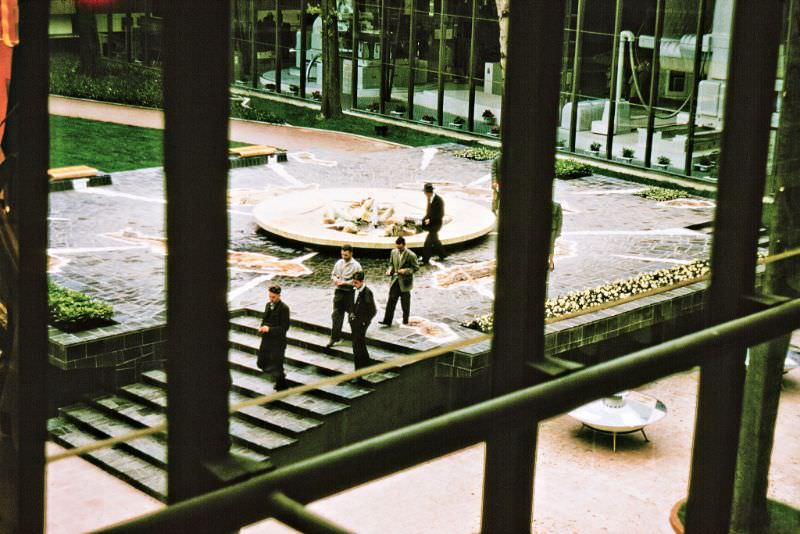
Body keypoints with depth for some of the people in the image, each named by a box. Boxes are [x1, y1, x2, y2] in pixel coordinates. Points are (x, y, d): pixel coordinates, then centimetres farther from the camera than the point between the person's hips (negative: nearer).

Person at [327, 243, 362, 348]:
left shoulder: (356, 266, -11)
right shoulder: (339, 263, 6)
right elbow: (333, 274, 17)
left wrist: (345, 282, -21)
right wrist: (335, 279, -6)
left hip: (349, 292, -4)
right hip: (339, 291, 4)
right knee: (337, 315, 2)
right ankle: (335, 337, 4)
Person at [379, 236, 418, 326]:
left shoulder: (411, 255, -13)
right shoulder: (394, 252, 4)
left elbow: (416, 268, -7)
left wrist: (405, 270, -21)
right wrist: (389, 270, -6)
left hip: (405, 282, -4)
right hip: (395, 280, 4)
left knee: (405, 303, 8)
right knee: (391, 300, -2)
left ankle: (405, 321, 22)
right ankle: (387, 321, -2)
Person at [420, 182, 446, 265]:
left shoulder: (438, 200, -23)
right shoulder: (429, 199, 1)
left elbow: (441, 215, -20)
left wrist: (430, 220, -24)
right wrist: (425, 219, 1)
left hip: (436, 224, -9)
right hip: (430, 223, 9)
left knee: (428, 242, -8)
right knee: (434, 240, 21)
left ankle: (425, 260, -2)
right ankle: (442, 254, 37)